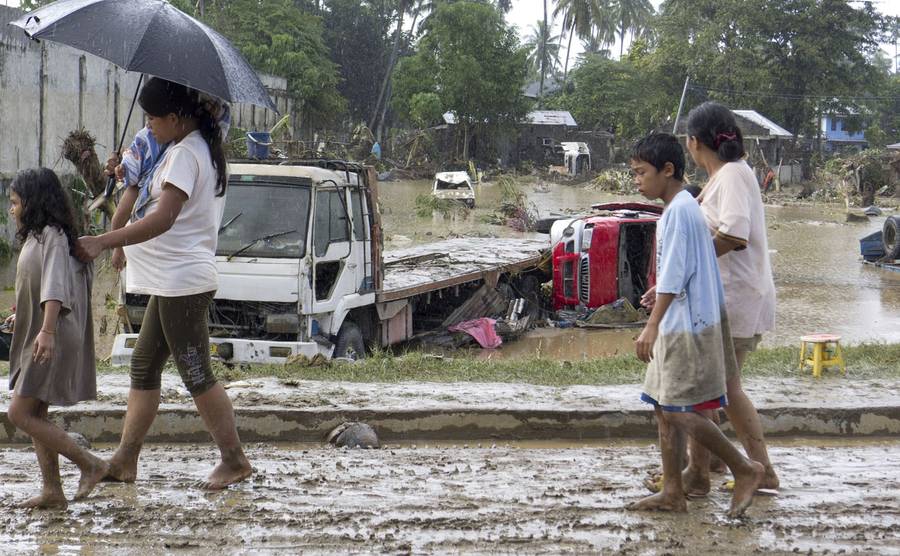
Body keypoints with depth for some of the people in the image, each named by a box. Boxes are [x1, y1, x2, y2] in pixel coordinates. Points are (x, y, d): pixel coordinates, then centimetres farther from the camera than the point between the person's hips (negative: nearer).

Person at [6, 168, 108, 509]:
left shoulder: (52, 236, -13)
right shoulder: (36, 237, 17)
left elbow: (56, 284, -25)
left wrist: (47, 330, -34)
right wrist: (23, 318, 35)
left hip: (52, 342, -10)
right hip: (36, 337, 10)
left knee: (19, 414, -11)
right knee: (36, 416, 8)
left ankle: (90, 465, -6)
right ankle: (52, 491, 9)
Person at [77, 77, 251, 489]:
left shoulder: (184, 154, -16)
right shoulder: (205, 149, 16)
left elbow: (163, 219, -28)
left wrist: (104, 242, -31)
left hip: (182, 281, -11)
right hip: (173, 281, 11)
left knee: (196, 374, -5)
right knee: (144, 366, 12)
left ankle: (234, 459, 2)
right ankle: (125, 461, 15)